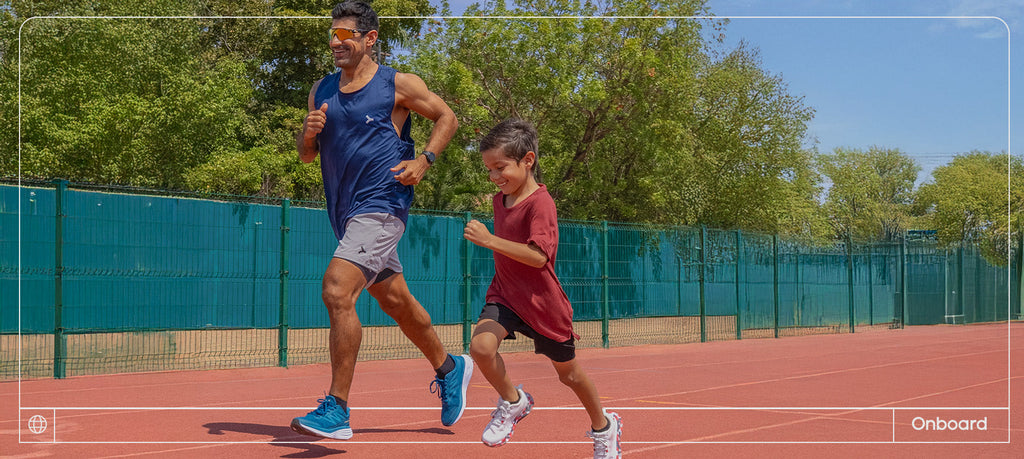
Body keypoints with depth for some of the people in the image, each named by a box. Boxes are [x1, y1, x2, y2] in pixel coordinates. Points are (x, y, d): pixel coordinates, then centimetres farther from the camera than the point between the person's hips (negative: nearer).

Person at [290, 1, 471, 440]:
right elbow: (305, 154, 14)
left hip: (381, 207, -7)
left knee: (337, 292, -21)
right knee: (396, 302, 18)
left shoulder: (398, 85, -4)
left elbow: (446, 117, 6)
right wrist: (309, 132, -8)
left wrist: (423, 161, -8)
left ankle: (336, 409, -16)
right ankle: (449, 368, 39)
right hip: (346, 213, 7)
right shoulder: (322, 89, 11)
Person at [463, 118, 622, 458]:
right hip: (505, 295, 5)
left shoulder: (540, 203, -21)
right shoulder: (500, 199, 4)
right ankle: (513, 402, 3)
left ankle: (603, 427, 39)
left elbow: (538, 255, -33)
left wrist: (488, 240, -37)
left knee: (568, 373, 13)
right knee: (480, 344, -24)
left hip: (542, 302, -5)